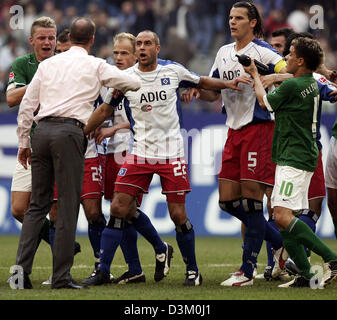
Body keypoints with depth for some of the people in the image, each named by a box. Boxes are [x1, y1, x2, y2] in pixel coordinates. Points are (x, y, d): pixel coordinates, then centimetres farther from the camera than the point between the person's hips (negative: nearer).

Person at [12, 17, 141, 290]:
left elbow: (26, 105, 15)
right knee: (68, 206, -2)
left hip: (41, 131, 5)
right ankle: (61, 277, -4)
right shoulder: (96, 66, 7)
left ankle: (22, 269, 0)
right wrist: (118, 88, 38)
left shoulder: (48, 64, 17)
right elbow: (135, 83, 15)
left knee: (38, 205, 10)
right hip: (69, 132, -4)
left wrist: (24, 142, 21)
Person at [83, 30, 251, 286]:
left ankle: (193, 271, 15)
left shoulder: (173, 70, 1)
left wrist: (228, 83, 6)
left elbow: (201, 82, 20)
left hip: (172, 154, -1)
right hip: (140, 153, 1)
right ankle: (102, 271, 0)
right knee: (119, 209, -7)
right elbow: (105, 111, 11)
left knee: (178, 215, -2)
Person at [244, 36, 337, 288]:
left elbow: (265, 101, 2)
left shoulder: (292, 86, -16)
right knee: (282, 218, 9)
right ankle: (306, 275, 5)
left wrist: (255, 75, 16)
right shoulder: (312, 84, 11)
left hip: (294, 160, -10)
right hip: (304, 156, 10)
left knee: (283, 217, -18)